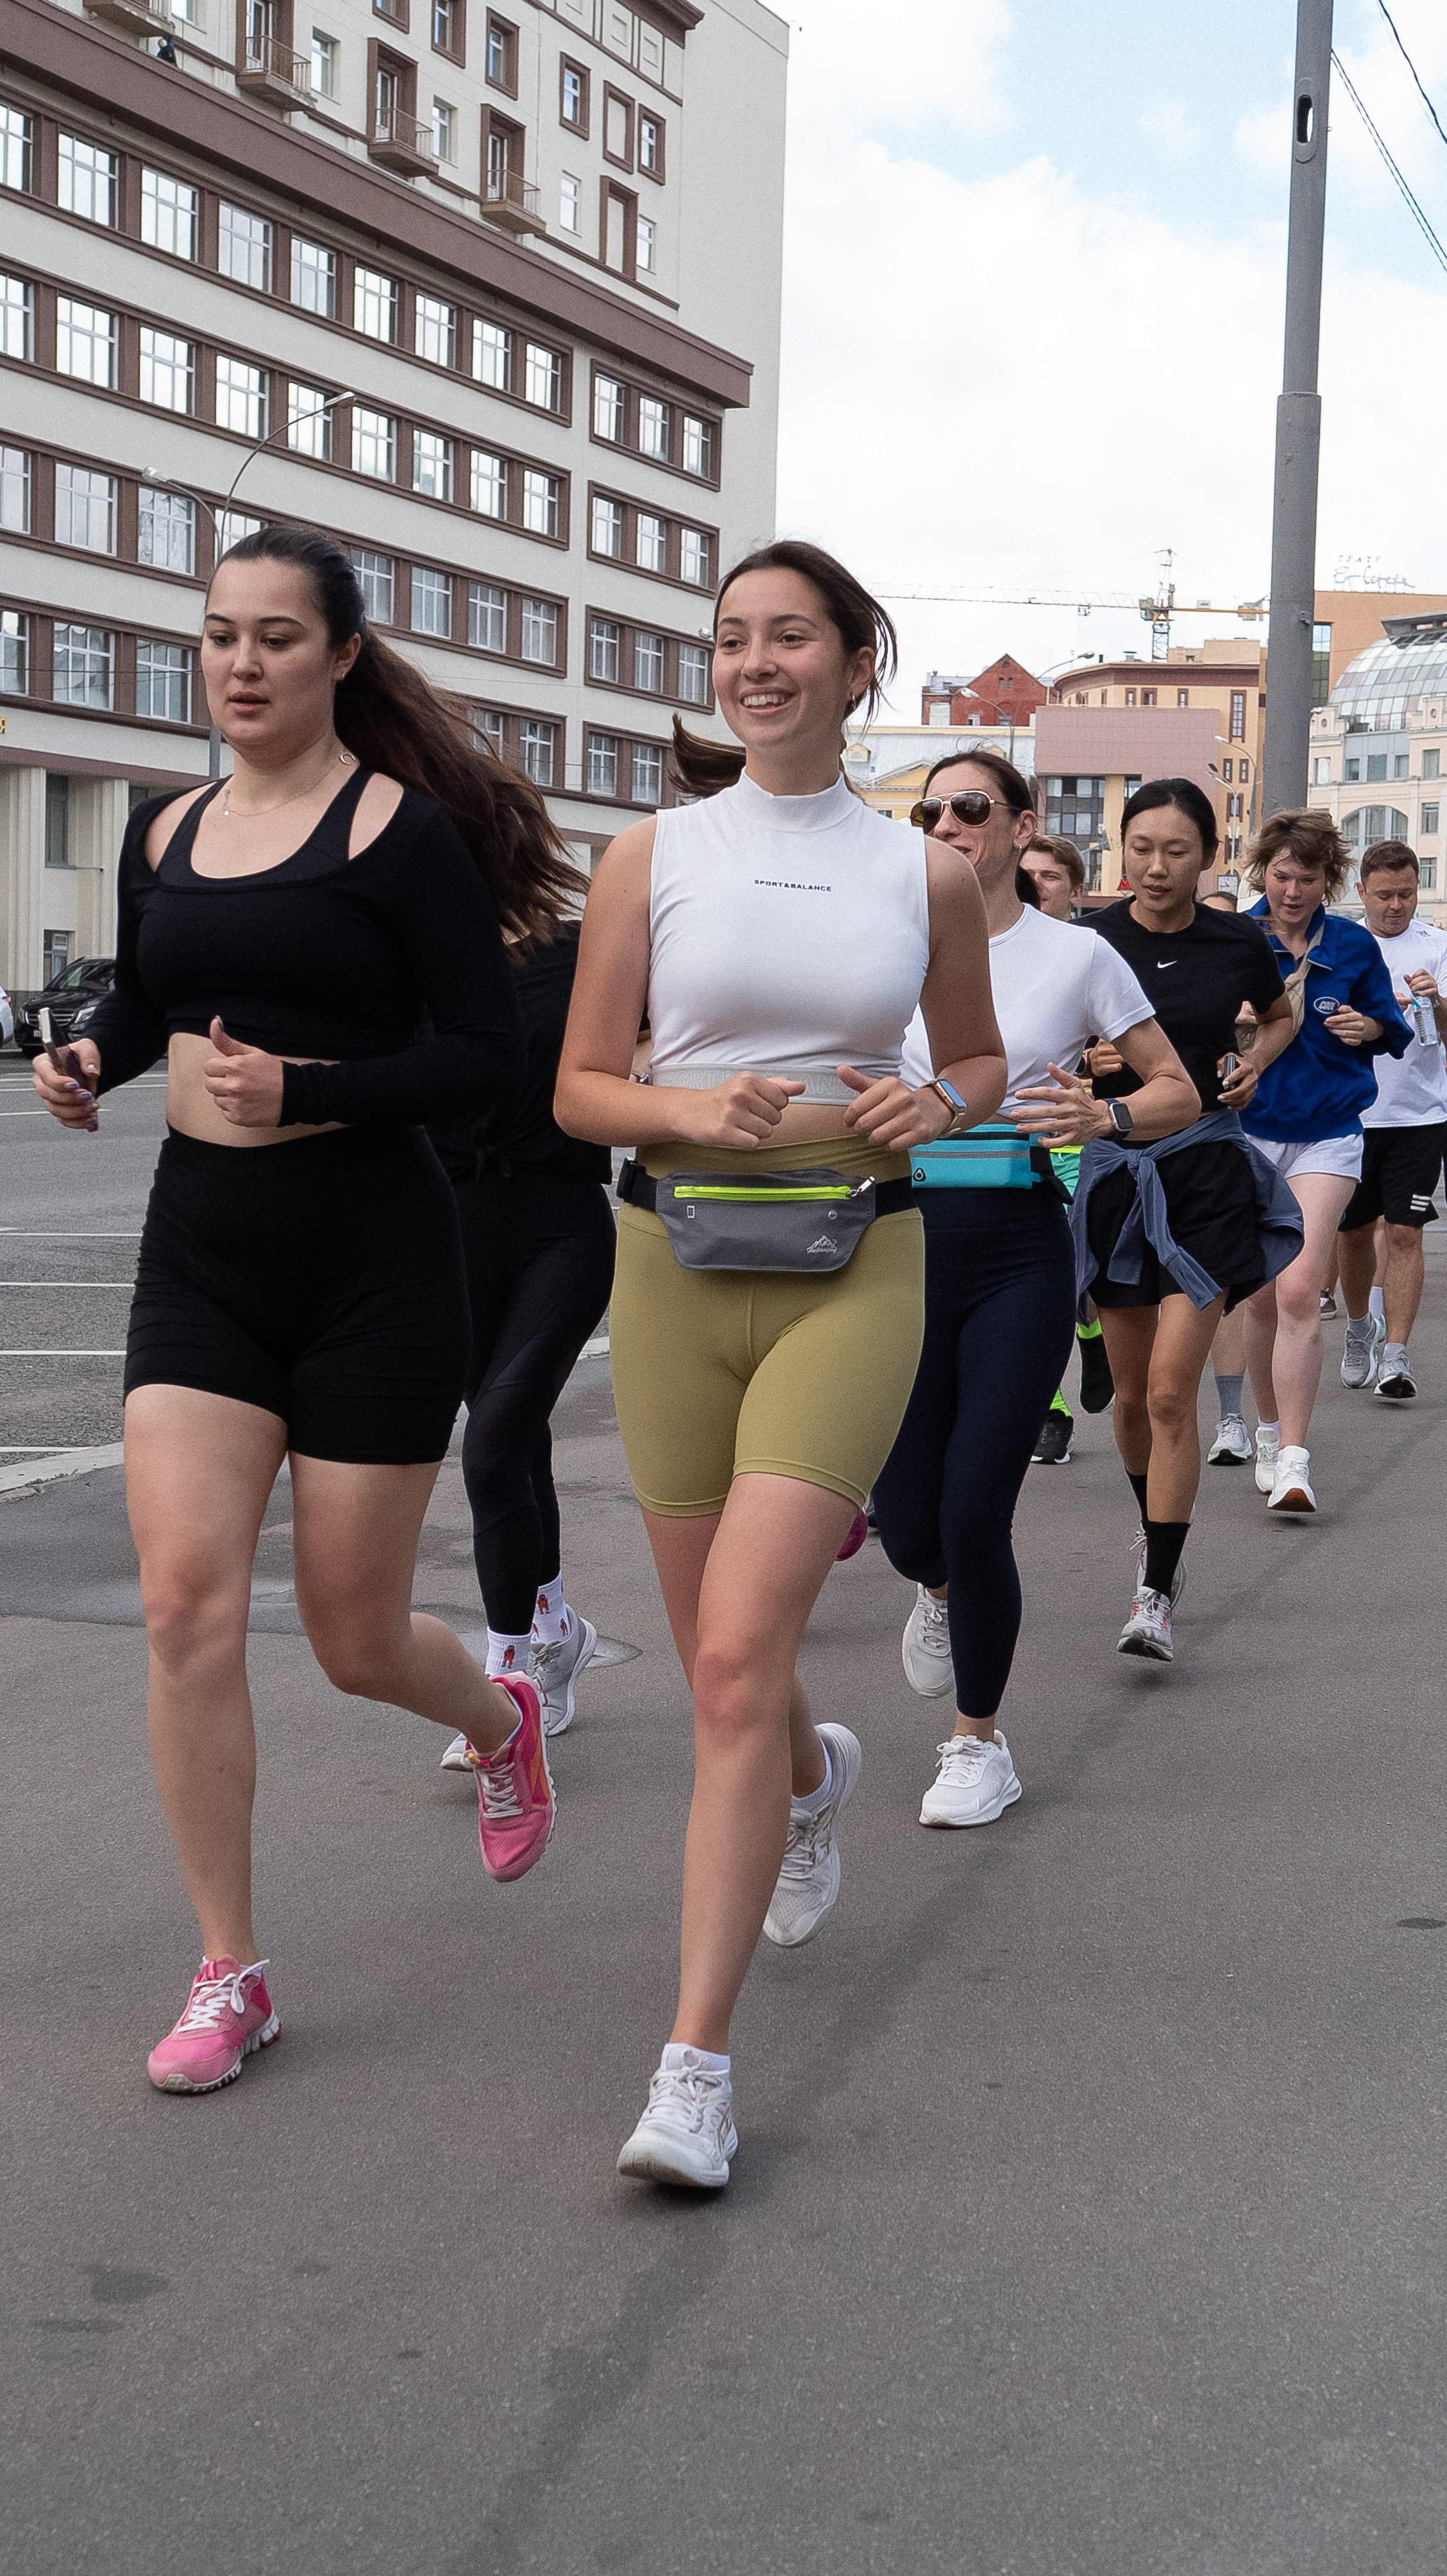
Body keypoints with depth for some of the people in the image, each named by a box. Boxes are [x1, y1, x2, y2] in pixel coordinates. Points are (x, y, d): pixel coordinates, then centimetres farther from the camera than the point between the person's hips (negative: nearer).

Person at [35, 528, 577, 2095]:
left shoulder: (400, 829, -8)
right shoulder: (164, 835, 9)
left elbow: (487, 1055, -11)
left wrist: (306, 1091, -23)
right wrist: (92, 1062, 1)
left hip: (370, 1256, -4)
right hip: (198, 1245, 4)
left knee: (355, 1637, 6)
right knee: (185, 1599, -9)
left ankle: (502, 1723, 44)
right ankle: (229, 1974, 4)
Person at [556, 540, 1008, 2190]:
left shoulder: (924, 875, 5)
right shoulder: (651, 860, 4)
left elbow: (980, 1062, 19)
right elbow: (579, 1088, 5)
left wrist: (931, 1105, -4)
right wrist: (695, 1111, -15)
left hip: (853, 1276, -2)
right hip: (676, 1267, 2)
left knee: (740, 1657, -15)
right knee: (719, 1662, 13)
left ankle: (695, 2068, -12)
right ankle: (817, 1780, 51)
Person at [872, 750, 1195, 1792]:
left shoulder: (1076, 955, 1)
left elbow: (1178, 1091, 6)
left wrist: (1102, 1118, -14)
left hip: (1019, 1249, -2)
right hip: (906, 1240, 2)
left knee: (974, 1514, -8)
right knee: (905, 1518, 1)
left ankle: (979, 1740, 15)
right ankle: (940, 1591, 42)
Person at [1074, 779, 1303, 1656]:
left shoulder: (1238, 942, -1)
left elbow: (1281, 1016, 20)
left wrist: (1256, 1063, 1)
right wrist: (1088, 1064, -20)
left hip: (1208, 1171, -1)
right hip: (1116, 1167, 2)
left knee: (1172, 1388, -12)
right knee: (1132, 1393, 11)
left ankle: (1158, 1595, -9)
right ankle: (1162, 1517, 40)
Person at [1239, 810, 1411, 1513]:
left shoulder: (1353, 946, 2)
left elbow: (1392, 1028, 13)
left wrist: (1369, 1027, -10)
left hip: (1327, 1136, -1)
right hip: (1246, 1131, 1)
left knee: (1299, 1292, -15)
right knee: (1262, 1298, 8)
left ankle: (1293, 1461, -17)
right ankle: (1269, 1430, 29)